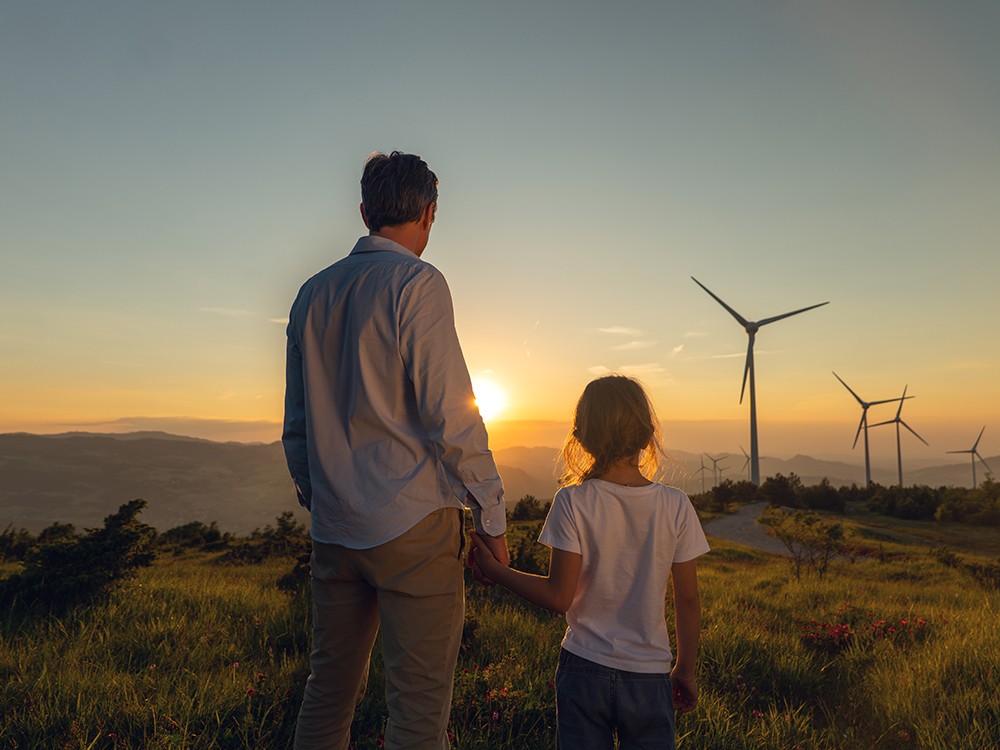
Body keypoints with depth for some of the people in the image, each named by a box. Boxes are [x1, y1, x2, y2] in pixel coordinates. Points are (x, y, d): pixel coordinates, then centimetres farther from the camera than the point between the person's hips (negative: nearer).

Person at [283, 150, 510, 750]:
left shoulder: (313, 293, 11)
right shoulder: (417, 283, -9)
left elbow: (296, 424, 15)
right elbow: (450, 414, -14)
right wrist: (491, 514, -5)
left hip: (334, 528, 7)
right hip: (412, 522, -7)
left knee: (328, 692, 19)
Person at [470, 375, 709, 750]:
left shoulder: (572, 502, -14)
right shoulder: (676, 505, -7)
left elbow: (559, 596, -12)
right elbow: (688, 600, -1)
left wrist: (495, 570, 0)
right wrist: (685, 669, 13)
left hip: (584, 668, -1)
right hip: (650, 676, 1)